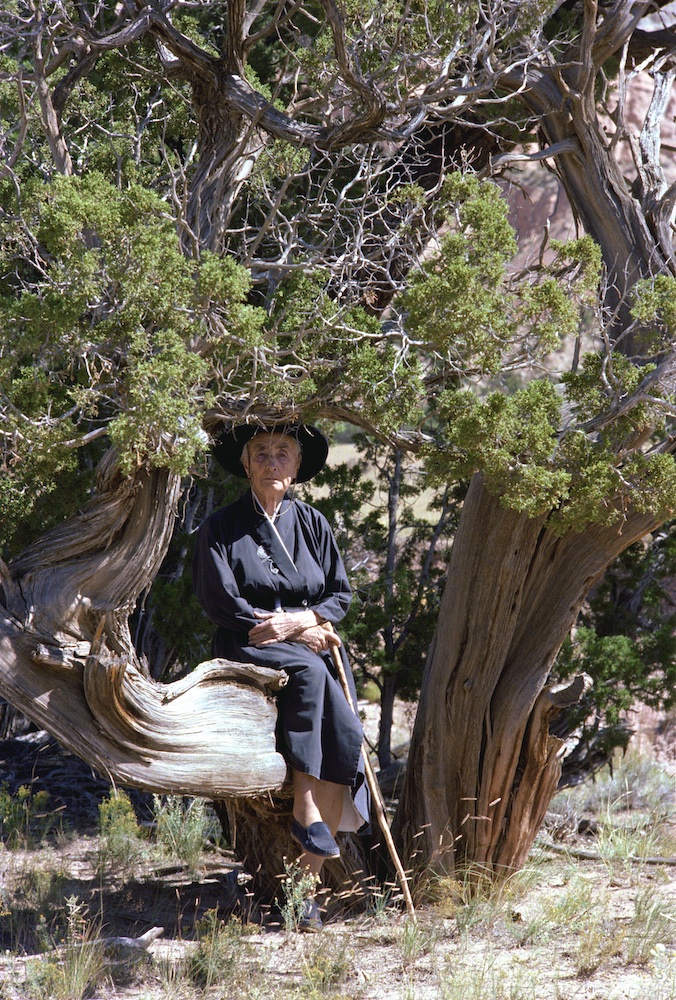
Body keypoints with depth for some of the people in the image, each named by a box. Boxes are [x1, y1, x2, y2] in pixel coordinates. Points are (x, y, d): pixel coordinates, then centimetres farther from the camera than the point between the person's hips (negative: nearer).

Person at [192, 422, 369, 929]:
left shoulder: (312, 524, 14)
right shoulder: (222, 528, 4)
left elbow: (341, 594, 12)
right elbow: (221, 602, -4)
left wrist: (298, 620, -9)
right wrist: (303, 632, -10)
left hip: (313, 645, 3)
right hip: (247, 649, -3)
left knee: (346, 736, -24)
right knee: (308, 671, -37)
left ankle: (308, 878, -23)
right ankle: (306, 812, -32)